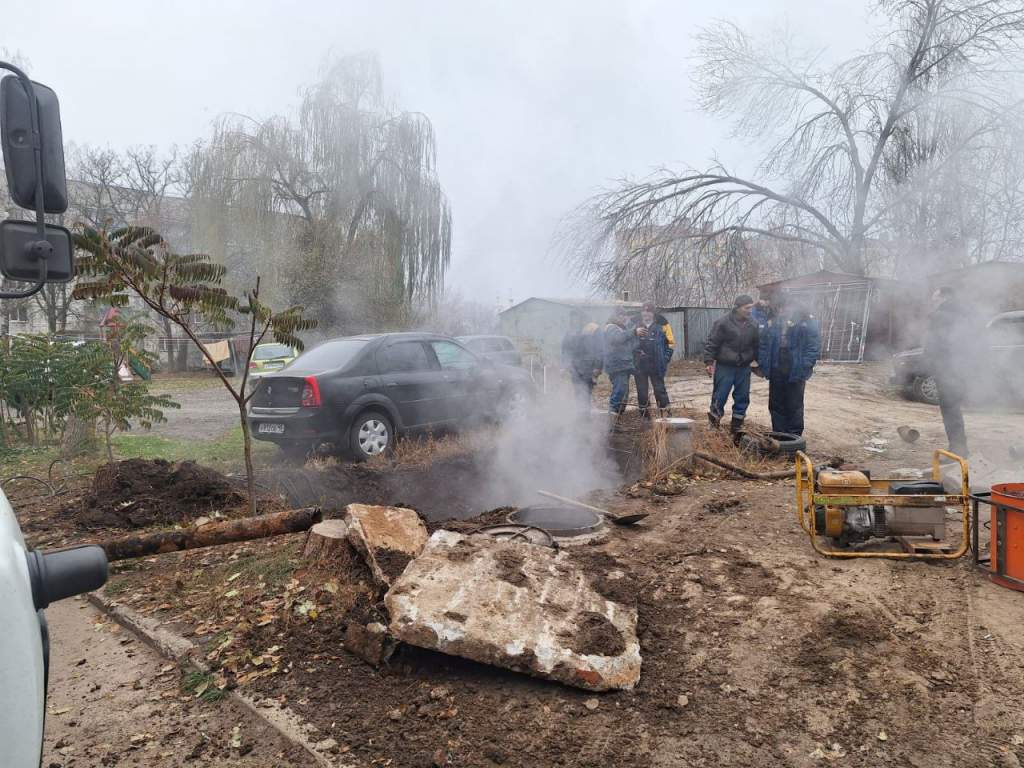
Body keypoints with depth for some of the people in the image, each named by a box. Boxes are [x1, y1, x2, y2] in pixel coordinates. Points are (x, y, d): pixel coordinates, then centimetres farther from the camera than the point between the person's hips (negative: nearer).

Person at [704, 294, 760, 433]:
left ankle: (737, 424, 21)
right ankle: (714, 422, 14)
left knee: (743, 397, 8)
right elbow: (711, 343, -9)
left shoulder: (753, 325, 6)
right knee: (720, 396, -1)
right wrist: (709, 362, -13)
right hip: (725, 367, -5)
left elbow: (756, 346, 16)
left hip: (744, 368, 5)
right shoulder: (723, 322, -9)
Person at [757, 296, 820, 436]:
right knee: (775, 405, 10)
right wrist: (762, 365, 3)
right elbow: (763, 343, 10)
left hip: (795, 372, -4)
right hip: (775, 371, 4)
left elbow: (813, 344, -11)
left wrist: (805, 368, -17)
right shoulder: (772, 320, 6)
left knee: (794, 407, 5)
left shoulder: (806, 320, -7)